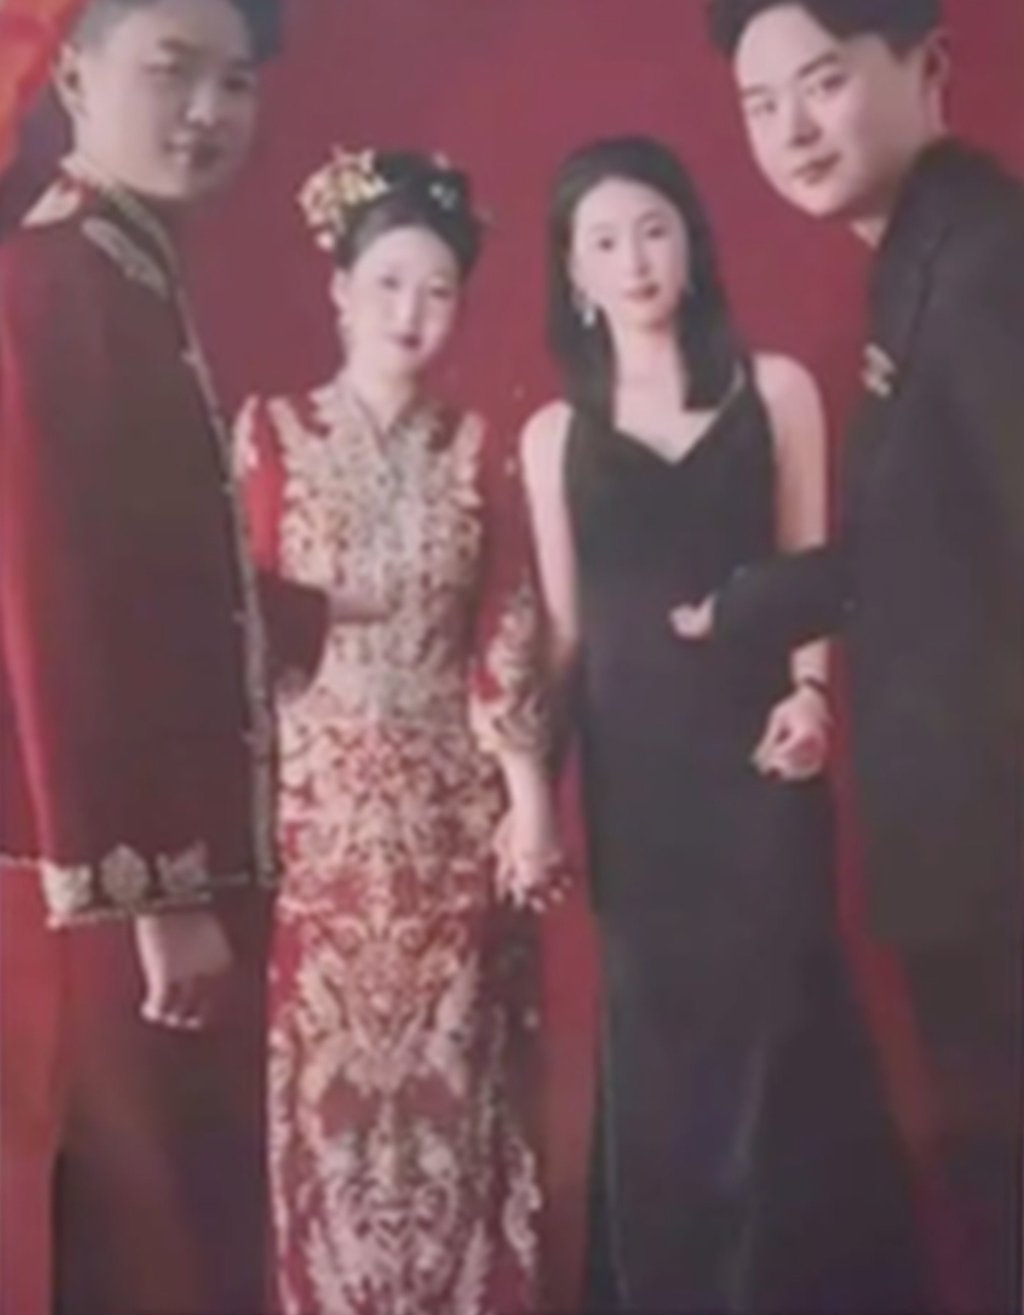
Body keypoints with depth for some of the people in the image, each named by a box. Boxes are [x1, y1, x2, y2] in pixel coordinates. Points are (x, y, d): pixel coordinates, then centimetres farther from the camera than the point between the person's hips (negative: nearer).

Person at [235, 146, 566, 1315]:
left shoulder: (473, 450, 7)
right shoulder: (271, 433, -1)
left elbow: (508, 631, 6)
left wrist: (529, 791, 0)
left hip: (452, 807, 2)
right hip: (318, 803, -2)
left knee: (453, 1075, 7)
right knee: (323, 1070, 1)